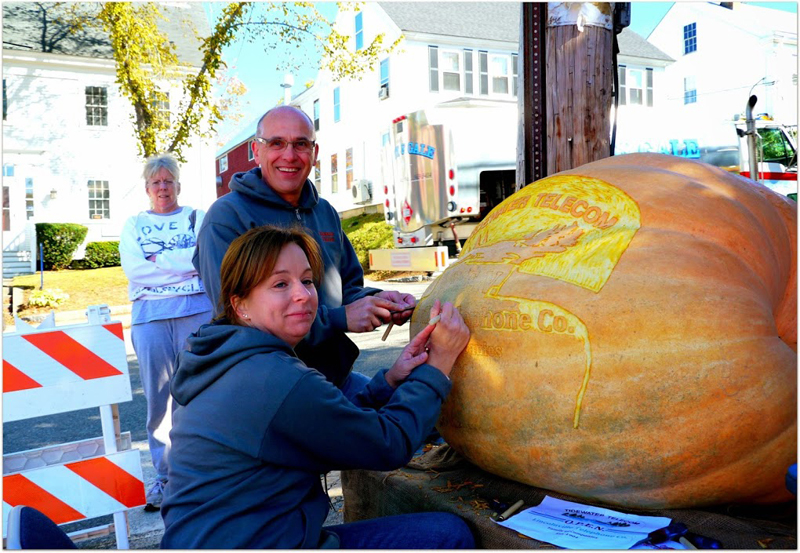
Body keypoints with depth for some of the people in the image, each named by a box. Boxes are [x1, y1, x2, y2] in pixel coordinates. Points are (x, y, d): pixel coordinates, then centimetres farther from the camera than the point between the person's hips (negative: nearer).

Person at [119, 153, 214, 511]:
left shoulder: (197, 218, 13)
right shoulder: (134, 225, 17)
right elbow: (132, 269, 0)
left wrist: (158, 260, -7)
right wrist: (184, 262, -5)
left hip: (198, 311, -1)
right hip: (150, 317, 2)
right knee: (158, 397, 2)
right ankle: (165, 475, 14)